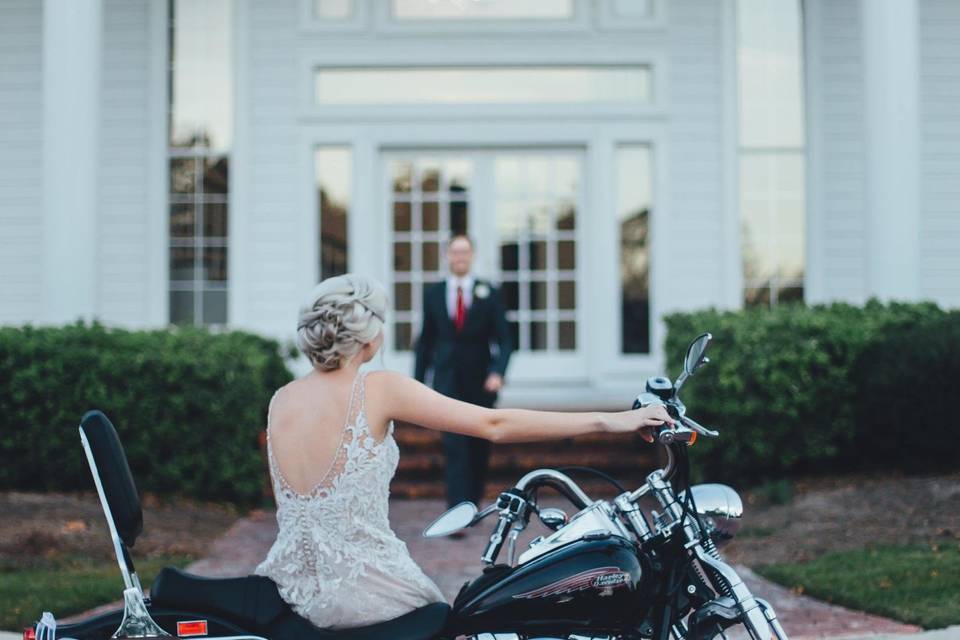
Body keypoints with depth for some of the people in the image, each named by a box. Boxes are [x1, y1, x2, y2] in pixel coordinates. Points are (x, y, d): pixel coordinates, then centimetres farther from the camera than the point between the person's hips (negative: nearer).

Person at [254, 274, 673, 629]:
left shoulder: (279, 401, 3)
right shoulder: (377, 389, -12)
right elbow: (495, 426, -14)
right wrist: (607, 421, -11)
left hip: (287, 590, 6)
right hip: (358, 593, -5)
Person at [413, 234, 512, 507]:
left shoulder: (489, 294, 1)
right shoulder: (433, 294, 5)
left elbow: (503, 340, -3)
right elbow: (425, 341, 9)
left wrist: (498, 372, -20)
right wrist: (418, 382, 6)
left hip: (479, 382, 1)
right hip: (447, 382, -1)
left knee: (479, 447, 11)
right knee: (454, 446, -11)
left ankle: (472, 503, 29)